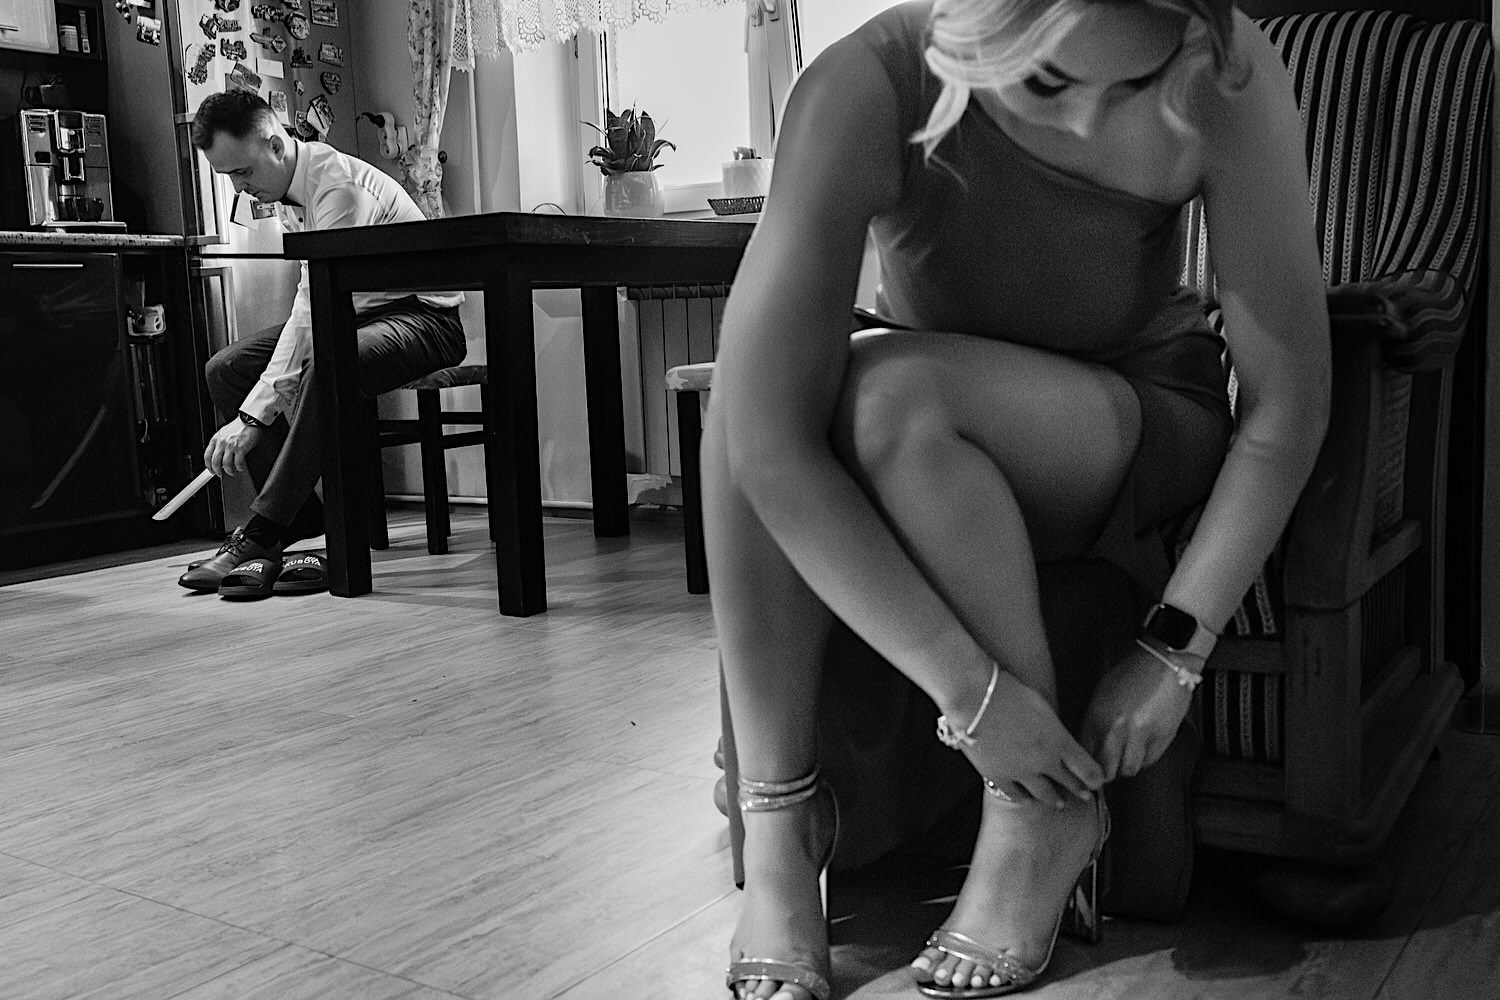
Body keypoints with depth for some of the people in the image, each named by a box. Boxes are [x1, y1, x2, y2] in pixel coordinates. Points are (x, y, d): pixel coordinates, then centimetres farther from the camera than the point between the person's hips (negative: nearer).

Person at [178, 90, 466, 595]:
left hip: (423, 317, -9)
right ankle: (300, 517, -7)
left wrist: (253, 416, -34)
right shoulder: (280, 188, 5)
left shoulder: (339, 186, -25)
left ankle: (261, 533, -34)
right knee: (225, 369, -5)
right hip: (351, 312, 10)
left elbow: (313, 308, -32)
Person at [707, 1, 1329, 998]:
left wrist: (1173, 651, -25)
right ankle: (778, 811, -20)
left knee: (894, 398, -33)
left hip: (1152, 424, -1)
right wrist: (969, 687, -37)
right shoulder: (866, 89, -27)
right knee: (757, 379, -30)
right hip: (946, 462, 1)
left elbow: (1288, 406, -19)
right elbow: (769, 443, -36)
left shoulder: (1227, 81, -24)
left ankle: (1043, 812, -17)